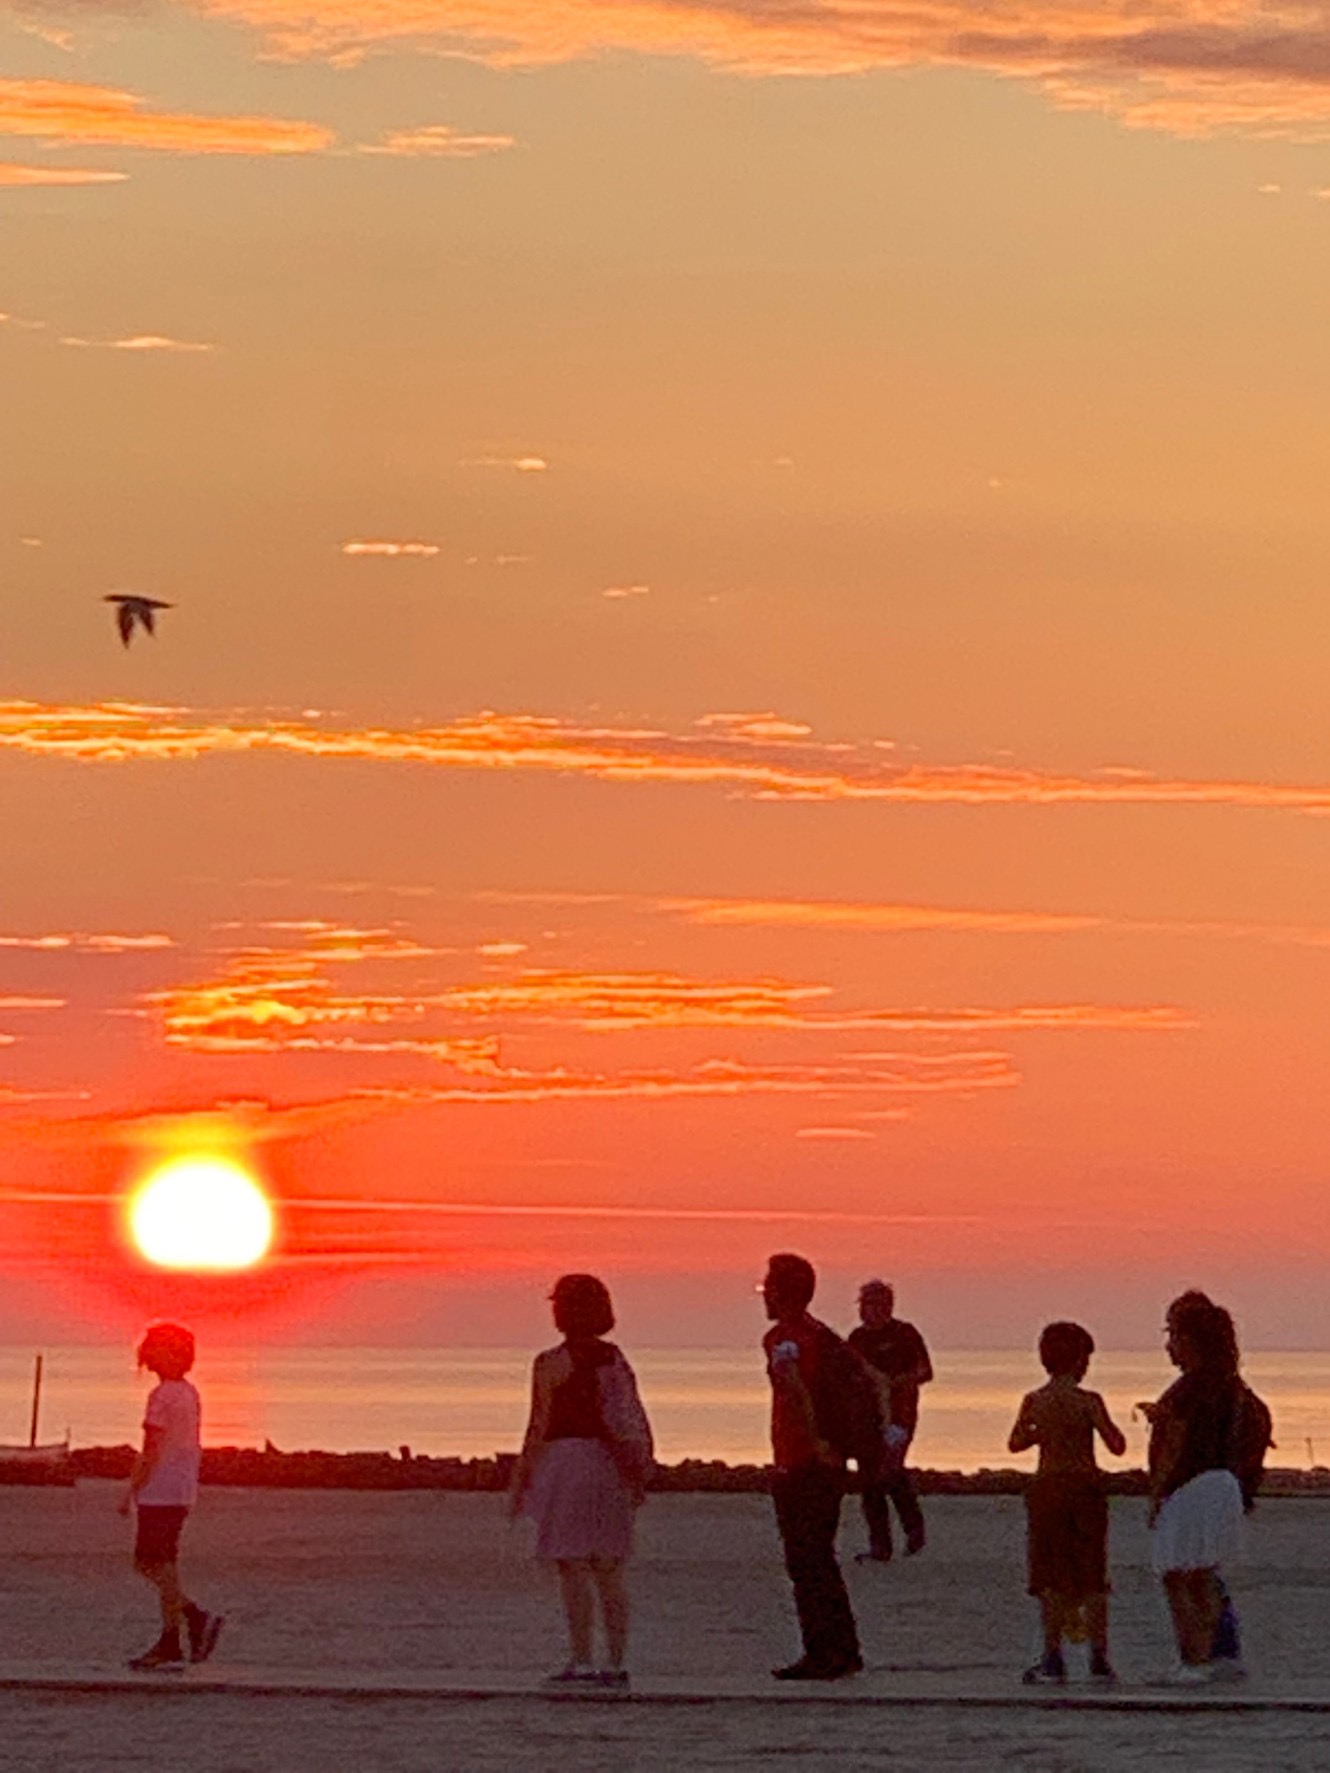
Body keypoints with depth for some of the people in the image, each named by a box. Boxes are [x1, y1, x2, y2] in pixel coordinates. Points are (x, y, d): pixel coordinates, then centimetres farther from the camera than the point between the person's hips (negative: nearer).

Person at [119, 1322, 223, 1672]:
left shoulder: (162, 1396, -15)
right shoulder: (189, 1394, 14)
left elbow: (151, 1450, -17)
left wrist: (131, 1492, -10)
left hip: (160, 1494, -9)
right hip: (182, 1493, 9)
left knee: (162, 1568, -6)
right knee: (146, 1563, 14)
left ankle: (170, 1649, -7)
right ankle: (197, 1618, 7)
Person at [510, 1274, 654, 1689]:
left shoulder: (552, 1364, -8)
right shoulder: (615, 1359, 9)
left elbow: (539, 1427, -9)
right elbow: (636, 1422, 9)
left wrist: (519, 1480, -2)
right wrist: (638, 1479, 16)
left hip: (566, 1461, -6)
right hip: (610, 1468, 6)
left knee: (573, 1569, -4)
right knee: (609, 1572, 8)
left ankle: (582, 1662, -7)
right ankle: (615, 1663, 8)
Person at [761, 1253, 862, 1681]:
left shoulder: (783, 1337, -12)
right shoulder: (824, 1335, 14)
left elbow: (794, 1385, -29)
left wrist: (815, 1440, -30)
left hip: (799, 1464, -9)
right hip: (831, 1464, 9)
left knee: (806, 1562, -5)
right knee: (821, 1558, 16)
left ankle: (822, 1654, -5)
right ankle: (844, 1650, 20)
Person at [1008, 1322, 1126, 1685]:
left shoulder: (1033, 1402, -1)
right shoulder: (1088, 1401, -10)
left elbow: (1015, 1444, 12)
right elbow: (1117, 1447, -7)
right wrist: (1101, 1421, 12)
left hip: (1047, 1488, 2)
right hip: (1085, 1488, -2)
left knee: (1051, 1577, 9)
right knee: (1093, 1577, 7)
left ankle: (1053, 1658, 7)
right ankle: (1099, 1658, 7)